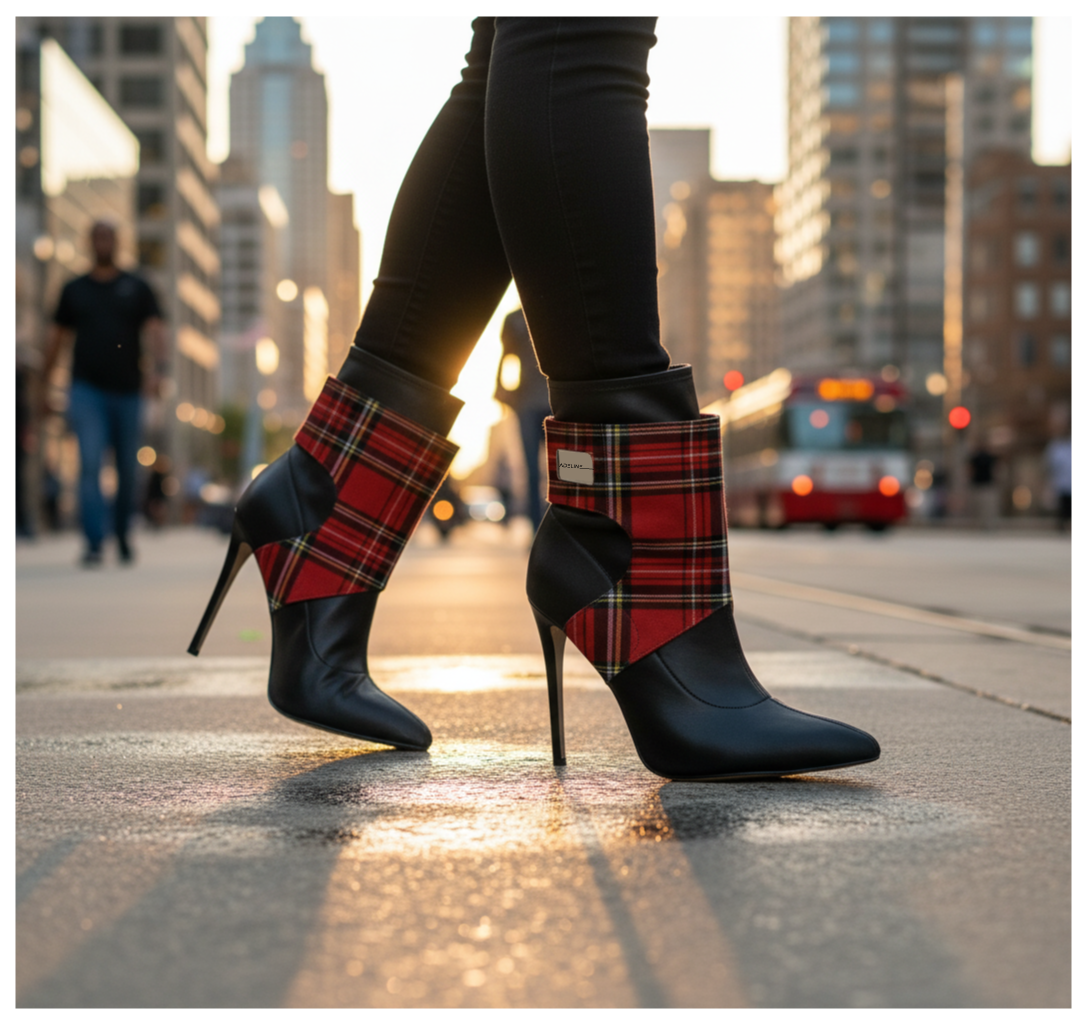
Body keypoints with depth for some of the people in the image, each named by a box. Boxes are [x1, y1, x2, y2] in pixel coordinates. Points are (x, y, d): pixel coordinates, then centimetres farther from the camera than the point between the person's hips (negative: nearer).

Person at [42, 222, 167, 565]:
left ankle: (122, 534, 27)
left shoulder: (137, 288, 8)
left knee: (128, 469, 7)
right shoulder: (74, 289, 11)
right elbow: (57, 336, 17)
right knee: (90, 463, -14)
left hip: (127, 389, 1)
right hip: (87, 389, -1)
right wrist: (45, 383, 15)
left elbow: (154, 330, -3)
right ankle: (94, 542, -16)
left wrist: (158, 368, -20)